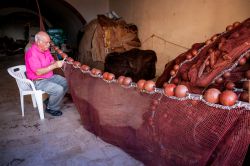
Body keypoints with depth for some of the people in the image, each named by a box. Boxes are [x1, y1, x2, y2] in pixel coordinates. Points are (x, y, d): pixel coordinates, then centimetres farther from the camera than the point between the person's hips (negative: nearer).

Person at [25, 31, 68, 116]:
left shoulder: (45, 49, 2)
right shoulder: (32, 53, -23)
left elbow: (52, 62, 10)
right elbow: (38, 72, -28)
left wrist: (58, 63, -14)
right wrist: (55, 65, -30)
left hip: (50, 76, 9)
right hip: (38, 81, -9)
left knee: (66, 83, 5)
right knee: (59, 89, -24)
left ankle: (51, 101, 18)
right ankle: (51, 108, 2)